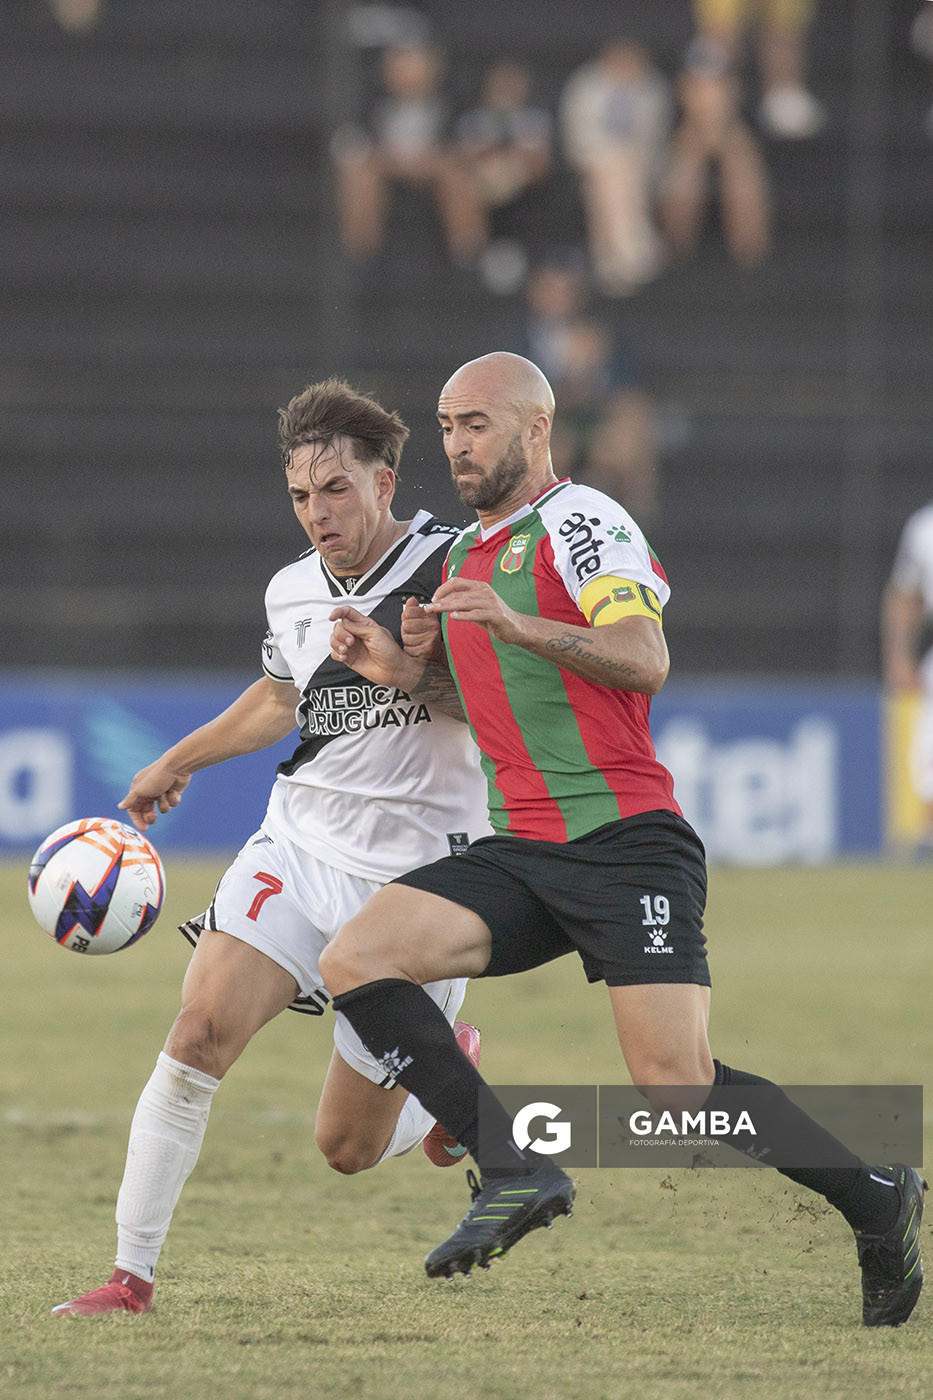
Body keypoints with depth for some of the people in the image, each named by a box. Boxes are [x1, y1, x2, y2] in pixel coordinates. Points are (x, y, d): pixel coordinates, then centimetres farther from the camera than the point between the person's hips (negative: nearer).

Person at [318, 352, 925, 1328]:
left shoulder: (580, 519, -5)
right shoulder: (467, 553, 20)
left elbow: (645, 661, -19)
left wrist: (516, 624, -31)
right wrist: (405, 669, 12)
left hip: (625, 840, -8)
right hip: (521, 852, 8)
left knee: (679, 1090, -16)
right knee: (353, 959, -13)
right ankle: (515, 1173, -13)